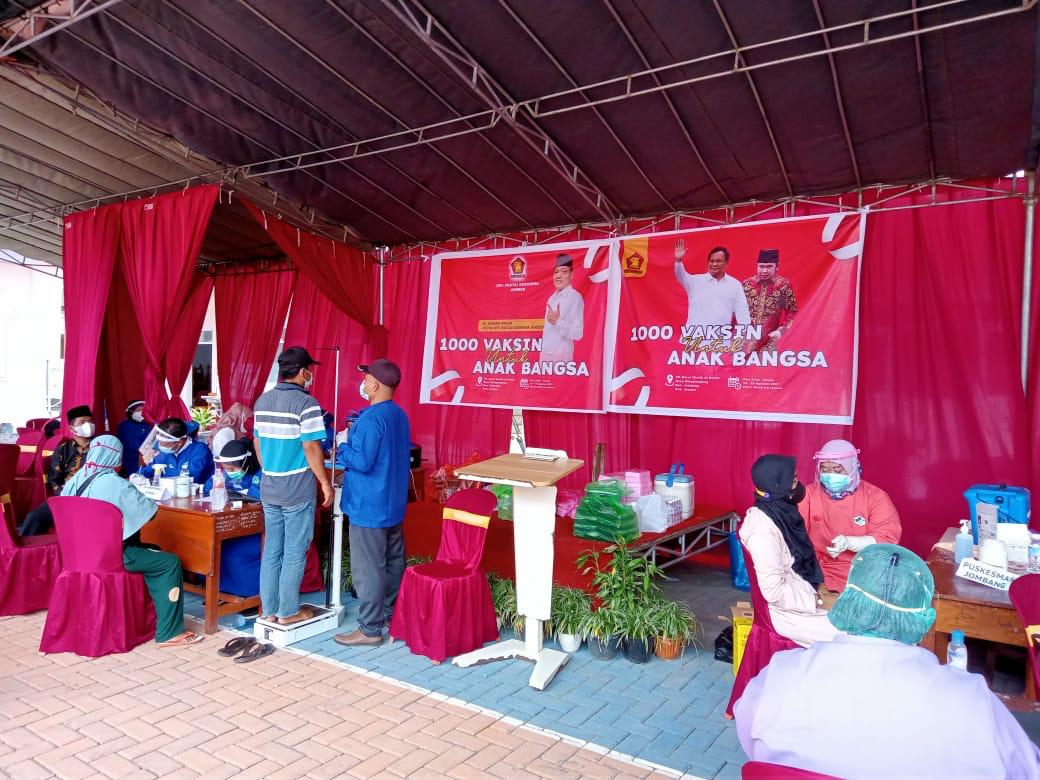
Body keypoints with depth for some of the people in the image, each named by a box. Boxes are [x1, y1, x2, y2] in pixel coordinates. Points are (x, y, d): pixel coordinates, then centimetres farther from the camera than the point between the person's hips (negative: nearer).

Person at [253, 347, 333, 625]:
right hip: (298, 491, -7)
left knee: (271, 551, 14)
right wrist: (326, 483, -10)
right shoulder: (306, 403, -15)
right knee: (294, 554, 4)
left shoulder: (262, 401, 8)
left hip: (269, 489, 7)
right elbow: (311, 447, -18)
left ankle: (269, 610, 22)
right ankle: (288, 612, 13)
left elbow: (258, 444, 13)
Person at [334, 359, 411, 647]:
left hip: (369, 506, -9)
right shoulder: (400, 415, 9)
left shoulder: (370, 419, -20)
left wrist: (344, 446, -6)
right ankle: (392, 615, 28)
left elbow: (361, 461, -24)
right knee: (393, 562, 16)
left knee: (367, 569, -1)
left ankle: (370, 629, 6)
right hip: (393, 502, 10)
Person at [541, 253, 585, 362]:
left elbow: (578, 333, -17)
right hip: (545, 355, 8)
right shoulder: (552, 298, 14)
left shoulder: (575, 297, -10)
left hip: (561, 357, -7)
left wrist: (557, 321, -31)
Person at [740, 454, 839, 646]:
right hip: (788, 610, -8)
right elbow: (774, 591, -25)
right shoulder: (763, 529, -25)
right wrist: (818, 601, -17)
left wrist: (819, 591, 3)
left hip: (802, 598, 8)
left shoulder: (779, 512, 1)